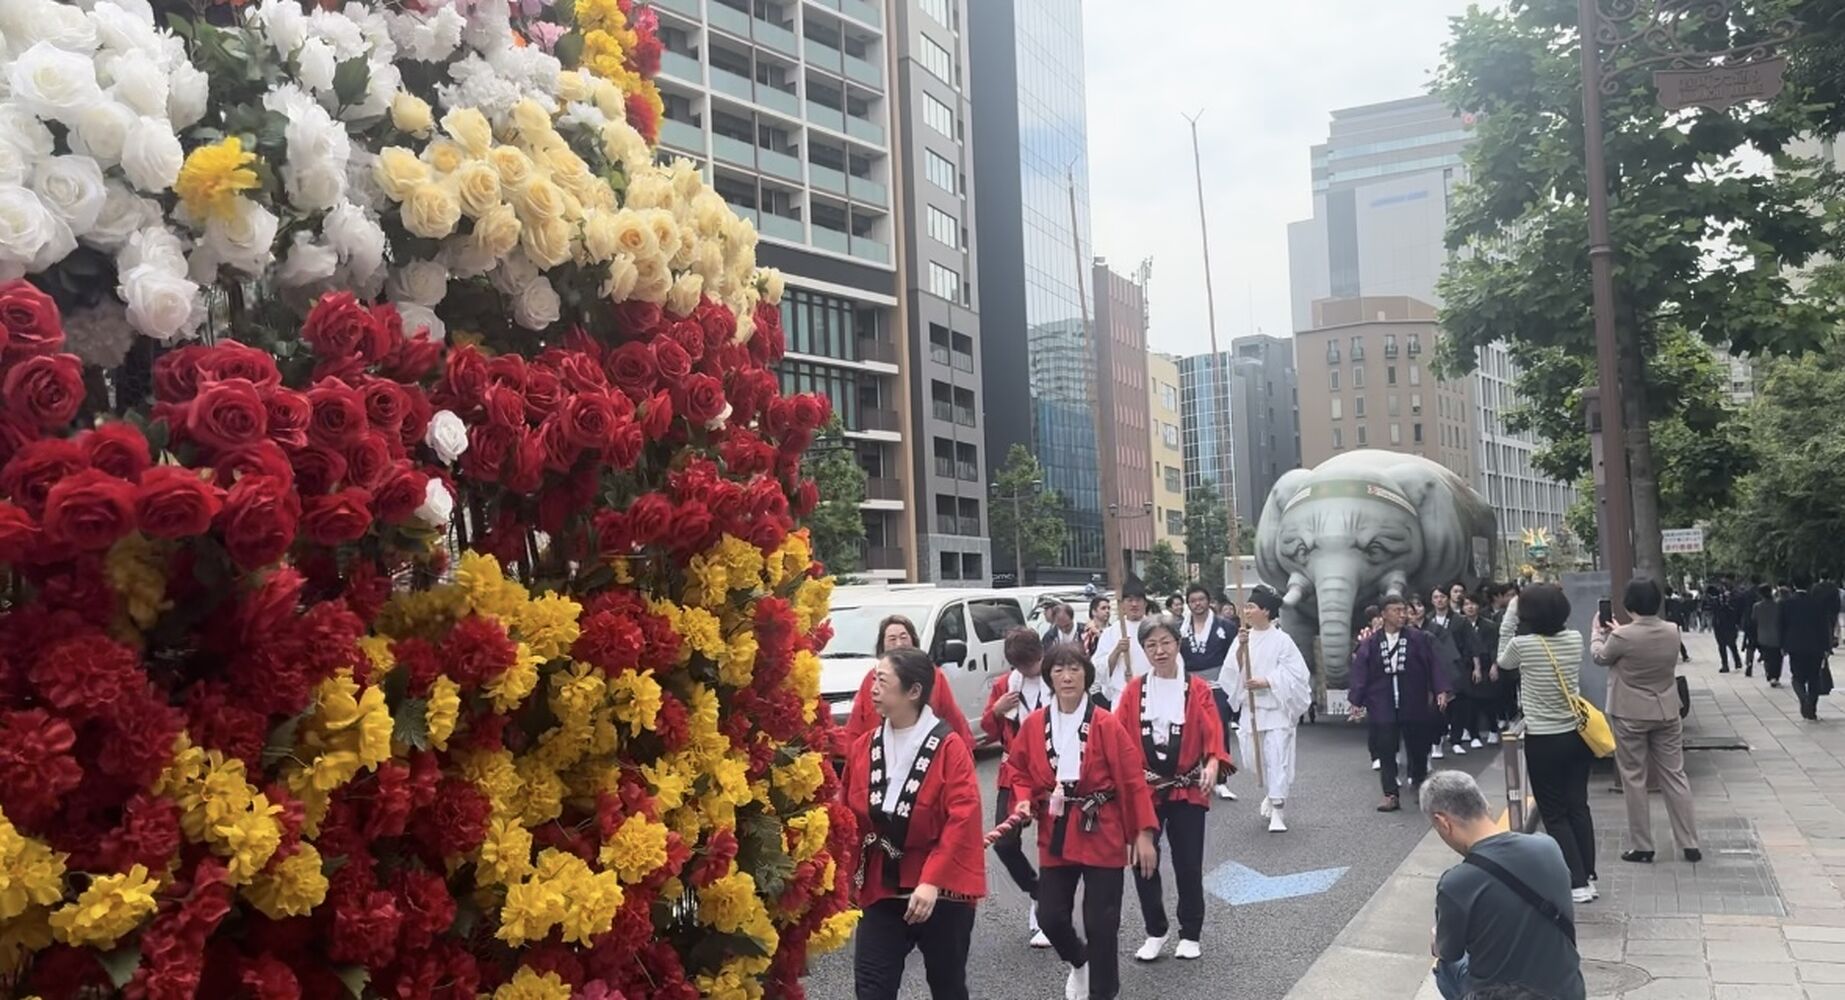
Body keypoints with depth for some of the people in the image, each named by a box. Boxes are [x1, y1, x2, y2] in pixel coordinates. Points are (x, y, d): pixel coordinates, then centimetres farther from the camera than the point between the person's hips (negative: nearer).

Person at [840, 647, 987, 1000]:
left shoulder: (949, 746, -13)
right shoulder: (864, 747, 2)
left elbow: (962, 819, -19)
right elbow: (847, 816, 8)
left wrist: (933, 881, -25)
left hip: (942, 891, -3)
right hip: (881, 889, 4)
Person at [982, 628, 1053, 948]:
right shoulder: (1005, 686, 7)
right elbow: (990, 731, 11)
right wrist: (996, 711, -9)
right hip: (1014, 774, 4)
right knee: (1004, 842, 1)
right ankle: (1038, 893, 26)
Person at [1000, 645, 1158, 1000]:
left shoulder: (1106, 725, -11)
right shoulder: (1034, 724, -2)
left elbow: (1133, 780, -8)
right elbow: (1020, 771, 10)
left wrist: (1144, 834, -10)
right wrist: (1024, 801, -9)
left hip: (1101, 834, -3)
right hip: (1055, 835, 3)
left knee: (1101, 922, 0)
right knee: (1050, 917, 6)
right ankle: (1079, 963, 40)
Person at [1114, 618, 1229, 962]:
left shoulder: (1197, 689, -2)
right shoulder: (1133, 690, 2)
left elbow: (1212, 732, -11)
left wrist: (1213, 764, -29)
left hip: (1187, 790, -1)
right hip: (1144, 789, 1)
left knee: (1189, 865, 4)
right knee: (1143, 863, 3)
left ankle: (1190, 934, 22)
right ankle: (1156, 931, 22)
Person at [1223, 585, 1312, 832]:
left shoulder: (1281, 640, -7)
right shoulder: (1243, 638, 5)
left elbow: (1296, 674, -10)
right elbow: (1232, 673, 0)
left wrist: (1267, 682, -17)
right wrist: (1240, 648, -15)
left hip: (1276, 708, -5)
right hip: (1251, 707, 5)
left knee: (1277, 757, -11)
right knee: (1257, 756, 15)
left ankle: (1277, 811, -9)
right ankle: (1270, 794, 40)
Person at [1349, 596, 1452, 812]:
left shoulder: (1418, 638, 0)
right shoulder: (1371, 643, 0)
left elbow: (1433, 665, 0)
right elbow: (1360, 673, 0)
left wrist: (1440, 690, -9)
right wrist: (1356, 702, -3)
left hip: (1414, 705, 0)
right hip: (1383, 707, 0)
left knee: (1418, 749, 10)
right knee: (1385, 751, -2)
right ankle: (1390, 795, 4)